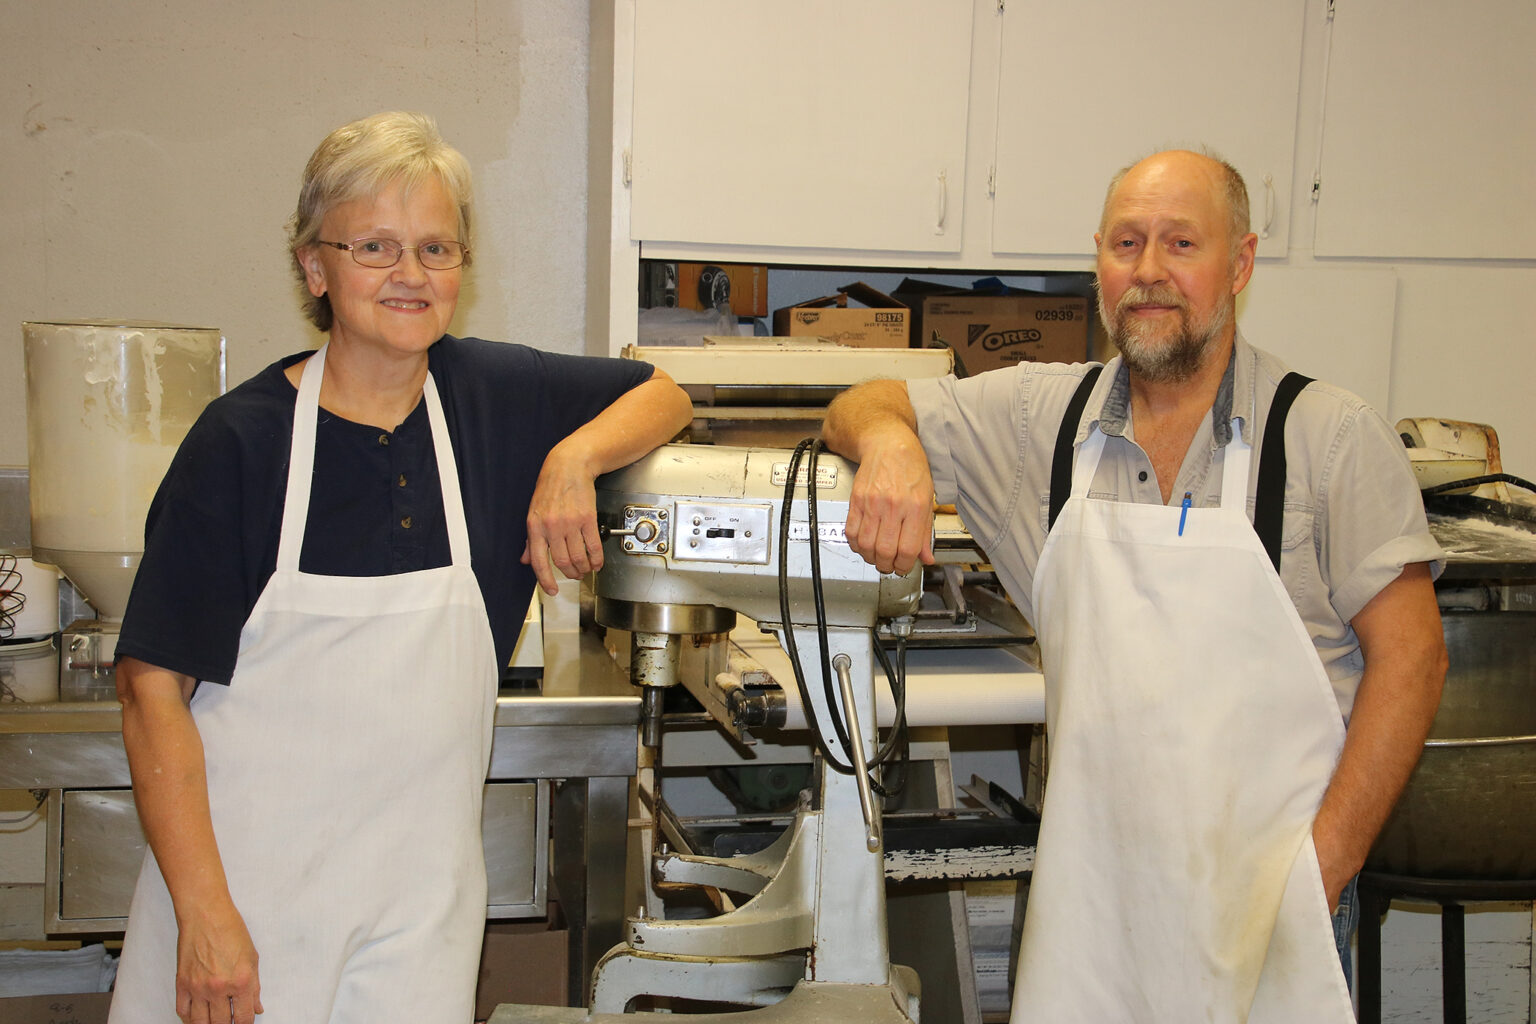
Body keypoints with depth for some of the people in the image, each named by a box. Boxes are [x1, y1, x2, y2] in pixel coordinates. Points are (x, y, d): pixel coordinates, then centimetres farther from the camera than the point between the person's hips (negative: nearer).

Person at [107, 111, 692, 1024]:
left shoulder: (493, 394, 2)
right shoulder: (242, 439, -8)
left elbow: (665, 396, 15)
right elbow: (155, 686, -9)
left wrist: (574, 457, -6)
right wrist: (203, 913, -14)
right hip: (246, 876, -2)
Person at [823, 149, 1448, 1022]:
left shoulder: (1333, 436, -6)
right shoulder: (1040, 416, 3)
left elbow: (1409, 655, -6)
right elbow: (860, 408, 10)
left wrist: (1322, 867, -13)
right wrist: (890, 440, -15)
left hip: (1263, 887, -2)